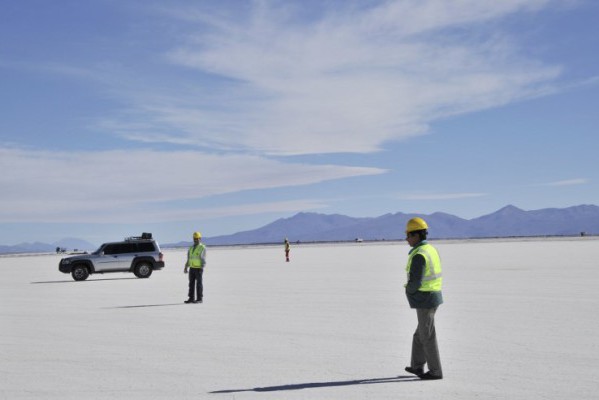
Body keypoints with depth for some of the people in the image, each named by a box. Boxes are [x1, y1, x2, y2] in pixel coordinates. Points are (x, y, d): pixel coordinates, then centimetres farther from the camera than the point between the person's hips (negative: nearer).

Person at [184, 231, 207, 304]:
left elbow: (203, 259, -13)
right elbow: (189, 259, 16)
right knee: (191, 283, 4)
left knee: (199, 283, -4)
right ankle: (191, 298, 8)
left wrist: (201, 269, -21)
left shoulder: (202, 248, -8)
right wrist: (186, 268, 10)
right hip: (192, 268, 6)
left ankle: (200, 298, 1)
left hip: (199, 268, -6)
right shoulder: (191, 248, 13)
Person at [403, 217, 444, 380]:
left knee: (427, 336, 1)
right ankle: (417, 366, 29)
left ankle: (435, 371, 8)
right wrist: (412, 290, 11)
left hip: (425, 299, -10)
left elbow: (415, 282, -24)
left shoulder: (418, 255, -21)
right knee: (420, 333, 19)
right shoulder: (431, 249, 11)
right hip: (434, 295, 10)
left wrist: (408, 290, -2)